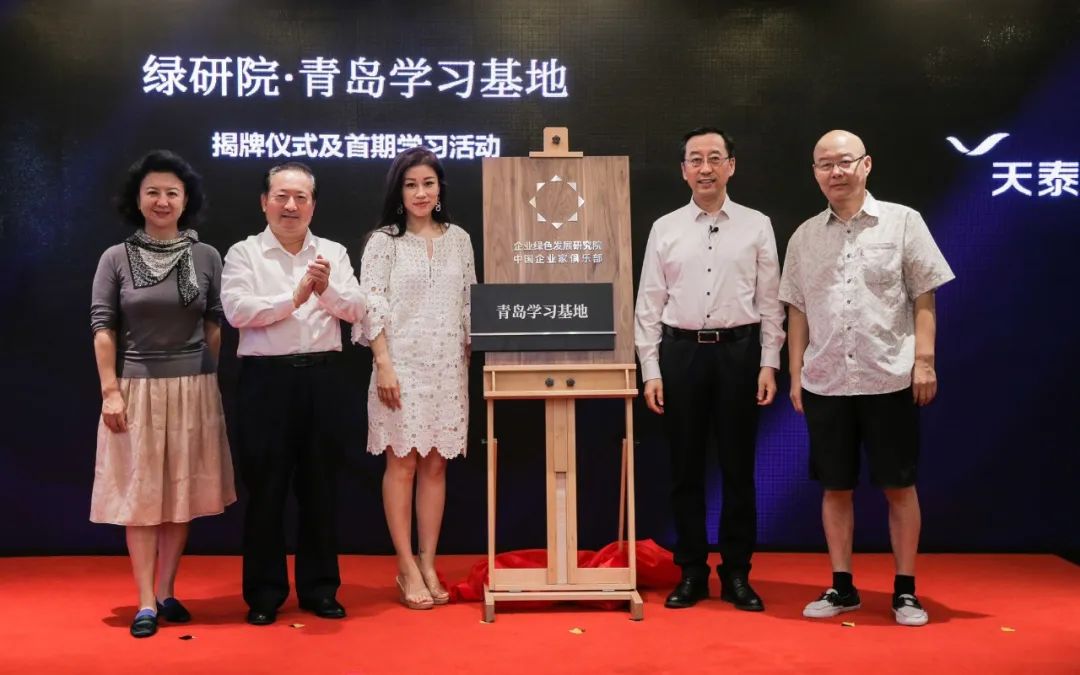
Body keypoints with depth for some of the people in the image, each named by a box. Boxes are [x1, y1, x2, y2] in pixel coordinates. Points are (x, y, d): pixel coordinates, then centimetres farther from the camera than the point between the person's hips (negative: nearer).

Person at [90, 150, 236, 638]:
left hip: (193, 388, 1)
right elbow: (102, 326, -2)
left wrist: (208, 378, 4)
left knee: (181, 492, 8)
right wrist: (110, 390, -7)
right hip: (137, 388, -1)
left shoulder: (207, 257, 1)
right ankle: (145, 602, 9)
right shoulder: (116, 258, -2)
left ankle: (166, 592, 21)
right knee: (139, 493, 3)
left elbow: (215, 324, 6)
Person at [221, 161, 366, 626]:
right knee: (266, 487, 4)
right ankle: (264, 592, 16)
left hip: (323, 376, 3)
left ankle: (319, 588, 21)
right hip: (267, 378, -2)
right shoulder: (244, 253, 3)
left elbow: (356, 310, 1)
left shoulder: (333, 253, 10)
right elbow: (237, 310, -12)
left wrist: (326, 290, -16)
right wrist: (295, 297, -16)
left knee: (320, 485, 9)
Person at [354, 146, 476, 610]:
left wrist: (471, 361, 9)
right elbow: (371, 306, -6)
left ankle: (428, 565, 14)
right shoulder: (383, 241, 0)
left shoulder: (459, 239, 10)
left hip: (447, 367, 3)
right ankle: (407, 569, 8)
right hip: (402, 365, -3)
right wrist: (383, 364, -13)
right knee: (402, 464, -1)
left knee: (435, 465, 6)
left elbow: (469, 305, 13)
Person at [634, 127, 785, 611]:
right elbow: (649, 304, 4)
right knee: (685, 467, 7)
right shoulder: (665, 229, 6)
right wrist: (650, 371, -2)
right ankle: (691, 572, 19)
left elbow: (771, 301, 3)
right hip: (681, 352, 1)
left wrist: (769, 363, -4)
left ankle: (737, 574, 18)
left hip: (738, 351, -1)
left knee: (738, 467, 6)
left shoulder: (757, 226, 5)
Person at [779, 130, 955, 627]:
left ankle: (905, 590, 17)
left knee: (899, 486, 5)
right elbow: (798, 311, 10)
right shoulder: (805, 237, 8)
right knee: (836, 486, 9)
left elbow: (924, 297, 1)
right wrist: (796, 375, 7)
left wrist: (924, 360, -7)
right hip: (825, 381, 3)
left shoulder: (902, 222, 1)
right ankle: (842, 586, 21)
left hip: (890, 378, -2)